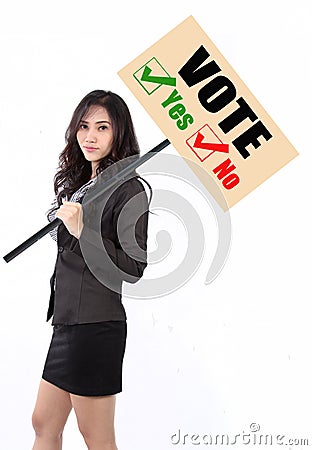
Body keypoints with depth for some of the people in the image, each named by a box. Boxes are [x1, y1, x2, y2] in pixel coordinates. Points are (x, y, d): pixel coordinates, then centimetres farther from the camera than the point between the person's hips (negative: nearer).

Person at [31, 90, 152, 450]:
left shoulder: (129, 189, -11)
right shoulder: (78, 183, 15)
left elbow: (134, 268, -17)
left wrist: (83, 232, -23)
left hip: (94, 324, -9)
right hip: (67, 319, 9)